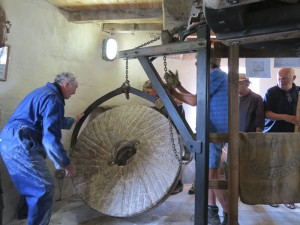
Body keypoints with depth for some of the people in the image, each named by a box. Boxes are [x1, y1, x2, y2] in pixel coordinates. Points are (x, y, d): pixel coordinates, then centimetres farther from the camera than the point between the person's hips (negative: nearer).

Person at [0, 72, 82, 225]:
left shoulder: (46, 91, 18)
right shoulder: (53, 98, -16)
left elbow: (52, 121, 35)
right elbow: (51, 137, -23)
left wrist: (73, 120, 48)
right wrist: (66, 163, -16)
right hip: (20, 144, -11)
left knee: (31, 185, 26)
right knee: (44, 188, -10)